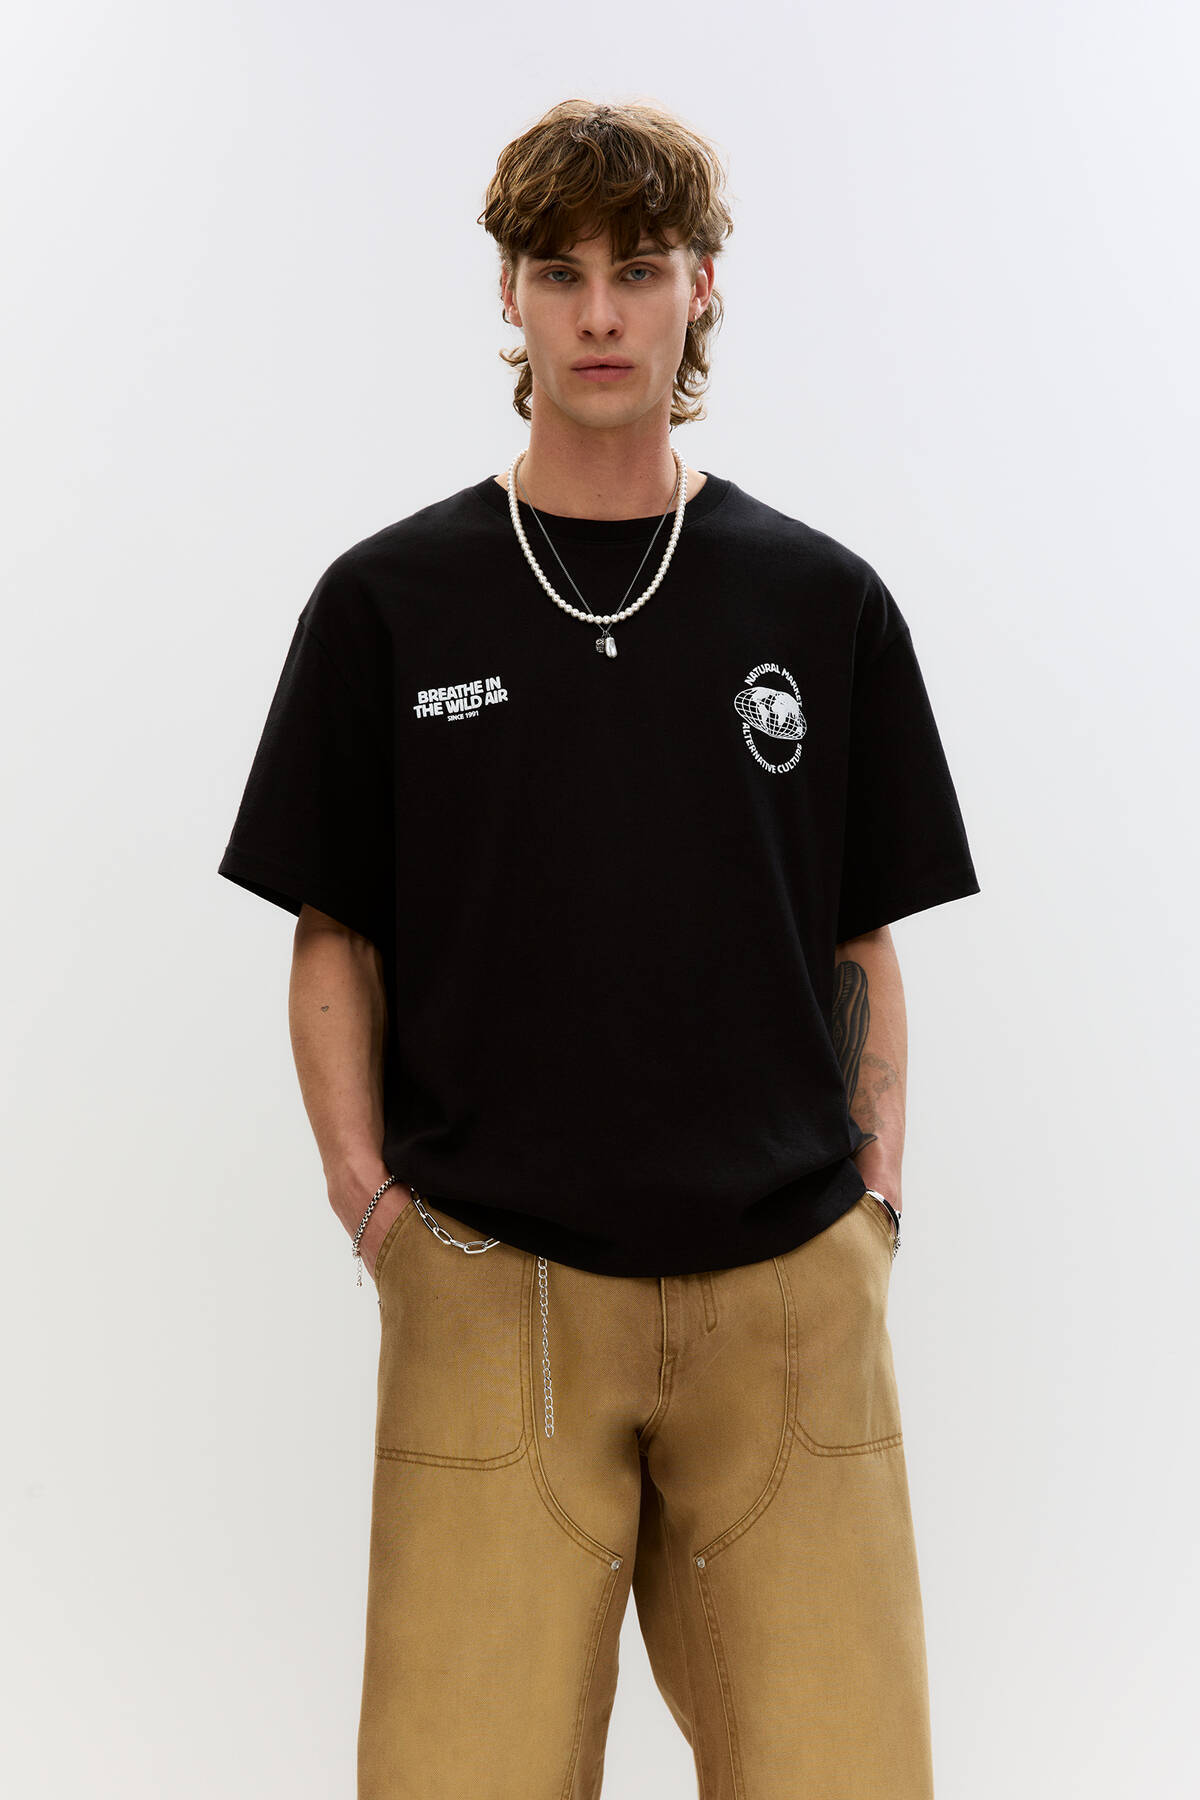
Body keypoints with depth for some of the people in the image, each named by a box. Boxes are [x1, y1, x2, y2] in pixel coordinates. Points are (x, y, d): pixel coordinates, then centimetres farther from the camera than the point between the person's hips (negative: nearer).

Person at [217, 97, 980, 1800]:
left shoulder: (824, 600, 9)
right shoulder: (390, 601, 6)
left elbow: (863, 945, 13)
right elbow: (335, 942, 9)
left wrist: (873, 1198, 3)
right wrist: (370, 1200, -1)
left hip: (787, 1297, 1)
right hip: (492, 1291, -1)